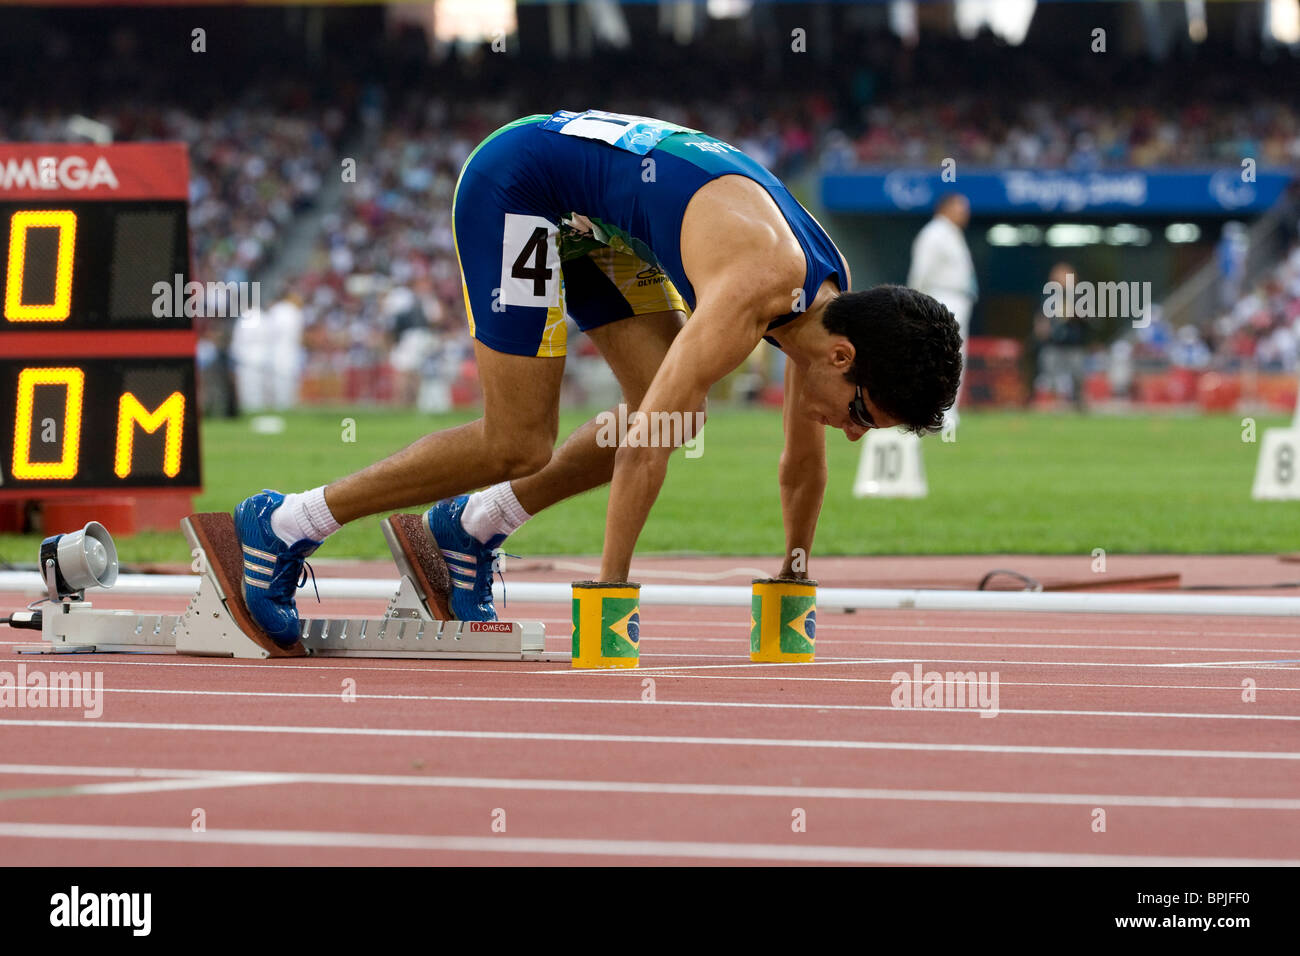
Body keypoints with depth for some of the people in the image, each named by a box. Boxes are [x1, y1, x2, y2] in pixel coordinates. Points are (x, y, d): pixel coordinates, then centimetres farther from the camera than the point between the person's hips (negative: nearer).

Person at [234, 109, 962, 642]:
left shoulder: (833, 299, -6)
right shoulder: (759, 284, -33)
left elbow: (806, 458, 11)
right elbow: (646, 436, -36)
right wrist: (610, 595, -34)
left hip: (591, 216, 9)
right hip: (516, 181, -9)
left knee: (679, 416, 0)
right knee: (519, 444, -11)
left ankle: (474, 527, 13)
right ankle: (286, 525, -3)